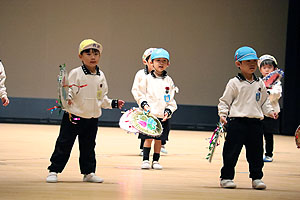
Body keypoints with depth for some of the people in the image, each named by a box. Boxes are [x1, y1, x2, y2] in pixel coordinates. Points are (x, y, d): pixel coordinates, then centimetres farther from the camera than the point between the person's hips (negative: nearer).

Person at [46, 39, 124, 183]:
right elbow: (69, 92, -13)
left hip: (92, 118, 5)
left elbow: (102, 98, 16)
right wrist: (67, 99, -33)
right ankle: (54, 171, 5)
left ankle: (88, 172, 23)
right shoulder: (75, 73, -9)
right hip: (74, 117, -5)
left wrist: (114, 103, 5)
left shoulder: (100, 76, 7)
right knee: (64, 145, -1)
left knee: (88, 147, 13)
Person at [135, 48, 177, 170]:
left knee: (159, 139, 5)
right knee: (148, 138, -5)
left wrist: (168, 111, -3)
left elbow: (171, 100, 11)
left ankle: (156, 161, 13)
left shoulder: (169, 81, 9)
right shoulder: (147, 79, 3)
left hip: (163, 116, 2)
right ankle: (145, 160, 3)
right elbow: (140, 94, 5)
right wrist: (144, 104, -11)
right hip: (149, 114, -2)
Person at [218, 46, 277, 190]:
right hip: (237, 122, -4)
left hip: (255, 122, 4)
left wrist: (270, 111, 7)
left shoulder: (259, 83, 12)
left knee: (256, 152, 7)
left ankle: (257, 178, 16)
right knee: (232, 151, -3)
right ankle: (226, 177, 6)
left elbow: (264, 101, 22)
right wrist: (222, 114, -12)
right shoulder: (234, 83, -2)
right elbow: (224, 101, 1)